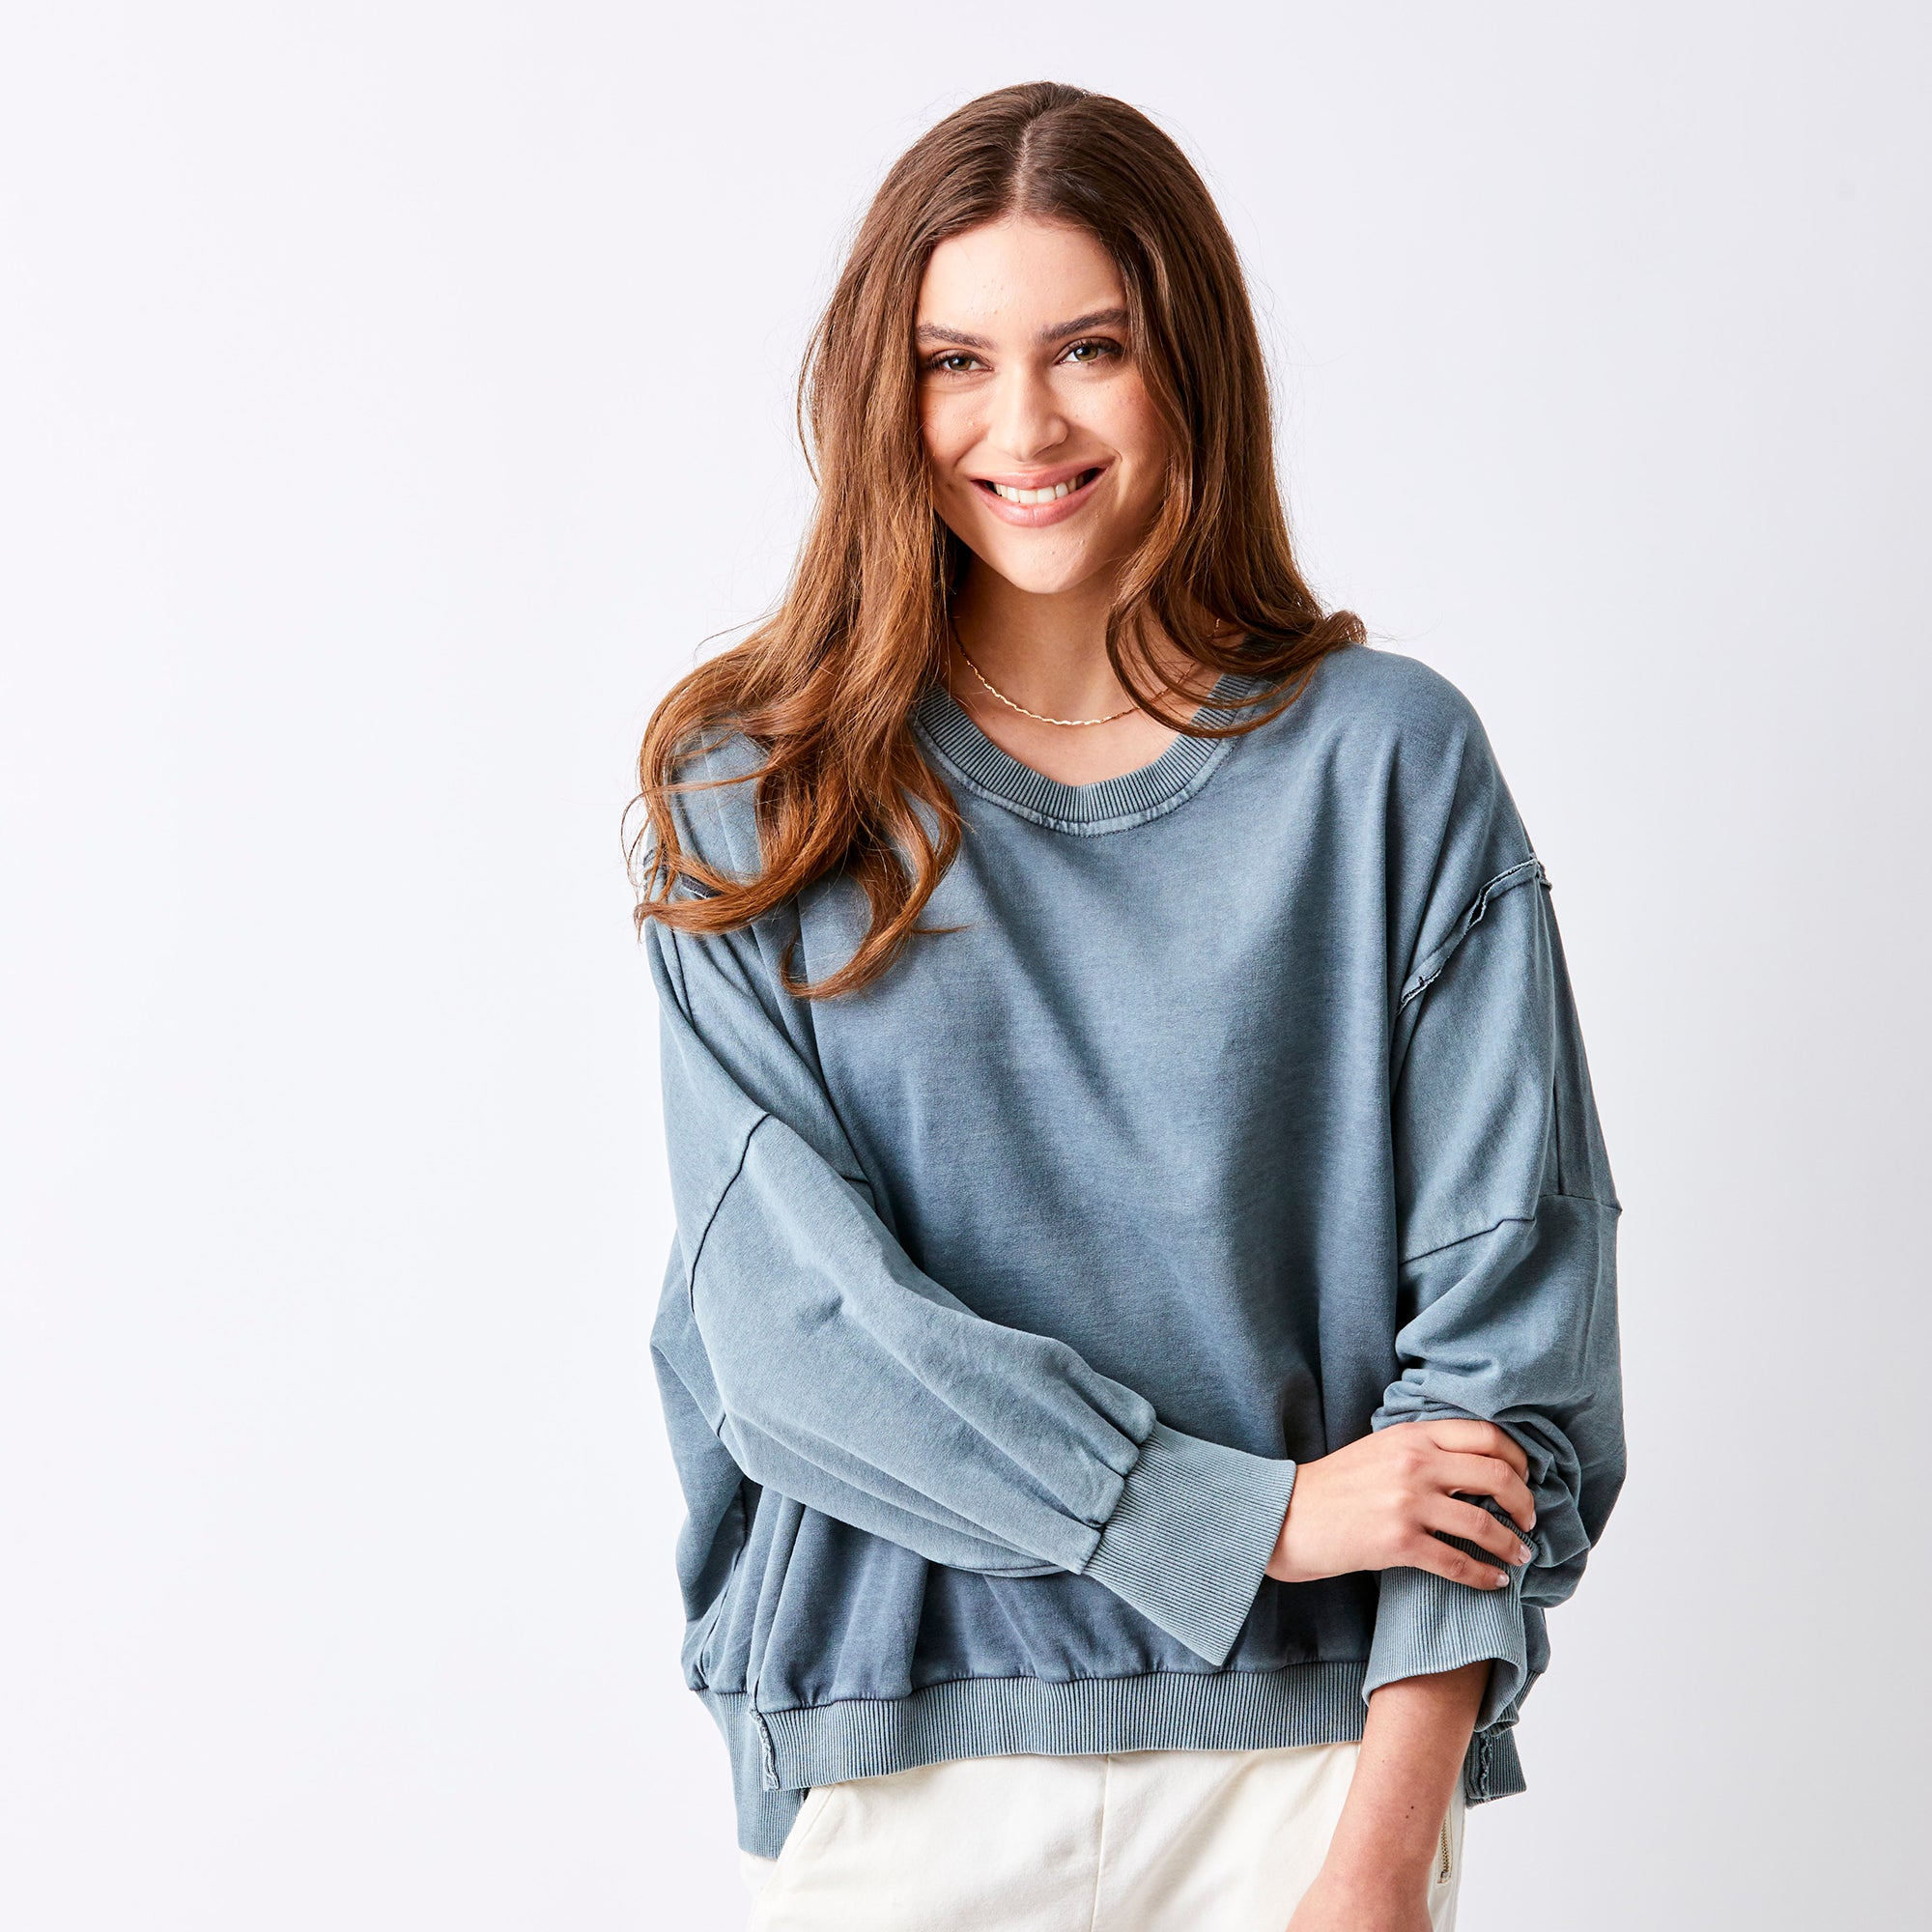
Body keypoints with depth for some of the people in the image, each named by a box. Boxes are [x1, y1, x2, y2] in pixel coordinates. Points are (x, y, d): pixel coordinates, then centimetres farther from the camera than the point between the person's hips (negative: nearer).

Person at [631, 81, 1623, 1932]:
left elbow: (1502, 1295, -6)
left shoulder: (1392, 762, -3)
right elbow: (791, 1314, -9)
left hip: (1303, 1735, 0)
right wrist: (1257, 1516, -15)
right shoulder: (756, 800, -1)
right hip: (893, 1763, 1)